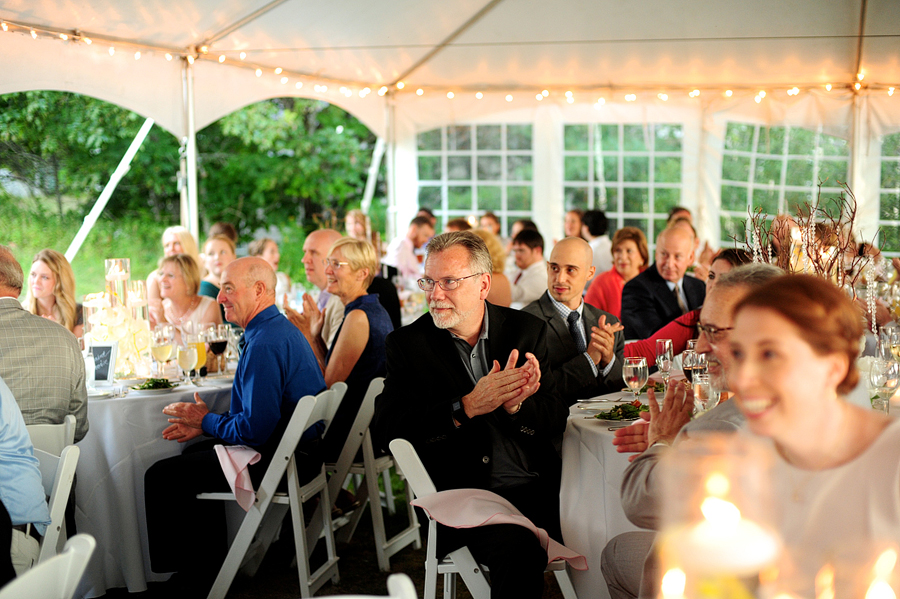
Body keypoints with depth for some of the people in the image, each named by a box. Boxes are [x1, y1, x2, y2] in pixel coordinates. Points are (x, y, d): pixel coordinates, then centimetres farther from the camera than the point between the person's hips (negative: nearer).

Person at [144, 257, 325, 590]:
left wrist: (207, 421, -8)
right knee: (194, 455, 29)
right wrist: (206, 424, 9)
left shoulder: (264, 344, -23)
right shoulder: (281, 329, 12)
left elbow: (255, 429, -26)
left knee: (159, 477, -5)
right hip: (293, 452, 11)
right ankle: (213, 558, 33)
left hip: (273, 463, -11)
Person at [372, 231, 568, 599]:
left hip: (539, 487, 3)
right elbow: (385, 430, -9)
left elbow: (556, 421, 6)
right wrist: (467, 406, -18)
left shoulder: (527, 331, 9)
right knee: (519, 549, -32)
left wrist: (513, 404, -17)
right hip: (467, 496, -3)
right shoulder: (407, 344, 4)